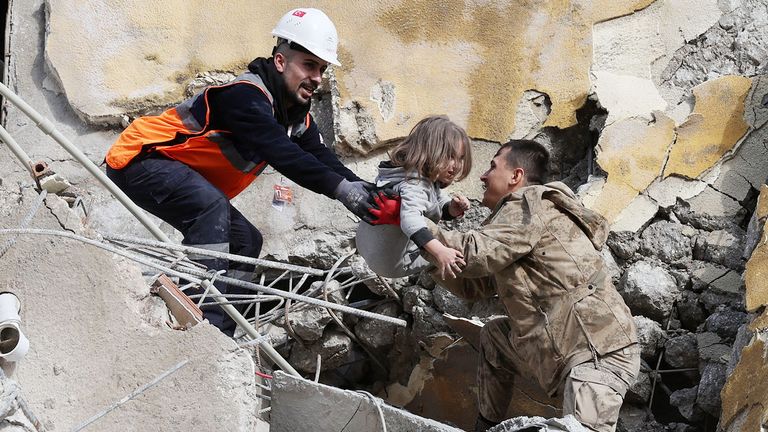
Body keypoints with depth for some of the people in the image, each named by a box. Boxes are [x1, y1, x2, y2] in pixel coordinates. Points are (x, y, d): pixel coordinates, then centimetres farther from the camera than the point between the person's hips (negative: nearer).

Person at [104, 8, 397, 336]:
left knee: (245, 241, 4)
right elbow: (282, 155, -39)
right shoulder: (246, 96, -27)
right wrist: (341, 188, -45)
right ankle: (207, 321, -35)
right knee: (211, 204, -34)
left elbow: (321, 158, -7)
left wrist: (367, 194, -22)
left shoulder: (297, 116, 4)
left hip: (188, 182, 10)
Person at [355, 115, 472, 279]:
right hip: (393, 263, -10)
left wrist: (453, 207, -14)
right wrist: (439, 251, -63)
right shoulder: (413, 186, -32)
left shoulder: (429, 180, 1)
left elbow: (442, 209, 11)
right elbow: (410, 220, -50)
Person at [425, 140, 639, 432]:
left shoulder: (532, 203, -8)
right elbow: (471, 285, 22)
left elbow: (472, 254, -18)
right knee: (494, 336, 22)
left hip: (599, 354, -10)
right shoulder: (517, 215, 22)